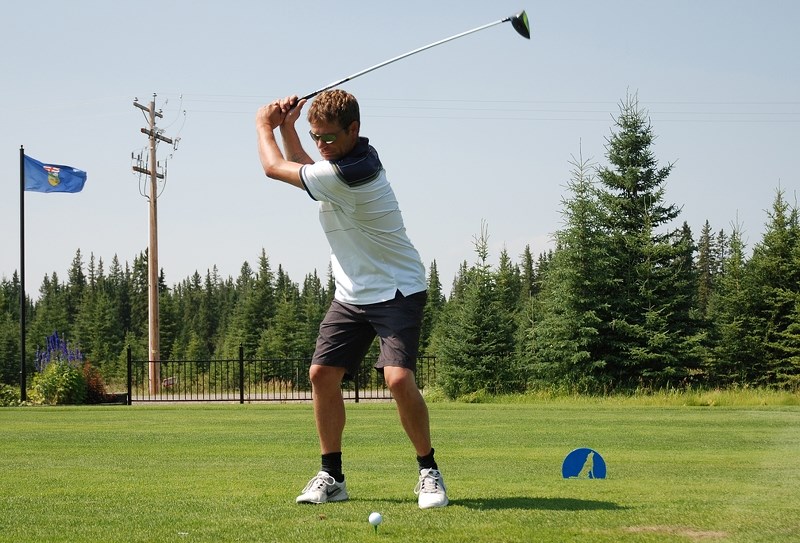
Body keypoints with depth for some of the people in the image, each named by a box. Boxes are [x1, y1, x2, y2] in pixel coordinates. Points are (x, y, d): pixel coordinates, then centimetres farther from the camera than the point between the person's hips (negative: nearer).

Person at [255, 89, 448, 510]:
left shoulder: (352, 174, -26)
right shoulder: (345, 158, 3)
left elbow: (275, 167, -14)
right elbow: (302, 169, 27)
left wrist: (263, 125, 4)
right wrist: (286, 128, 13)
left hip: (397, 290, -9)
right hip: (351, 295, 9)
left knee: (398, 377, -23)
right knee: (322, 373, -1)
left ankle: (429, 472, -6)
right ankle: (331, 476, 8)